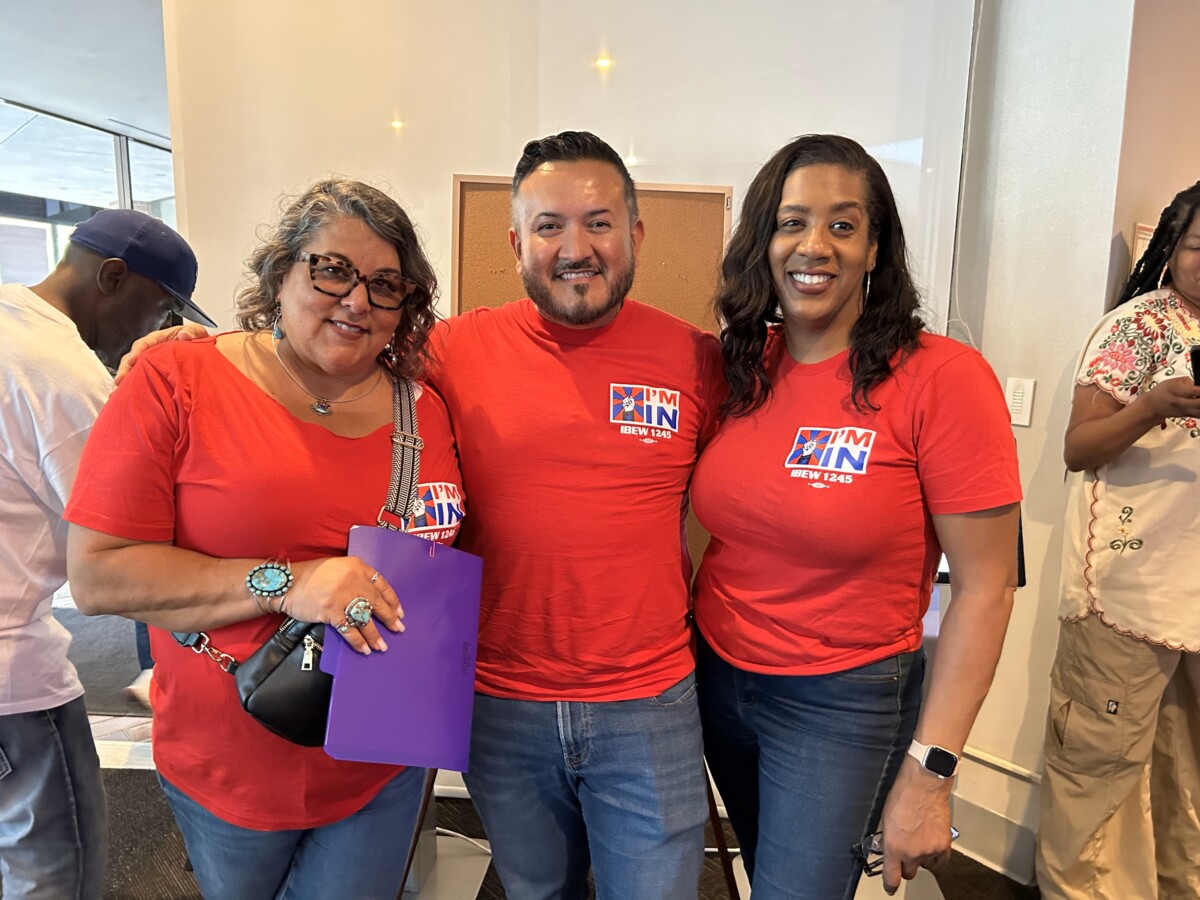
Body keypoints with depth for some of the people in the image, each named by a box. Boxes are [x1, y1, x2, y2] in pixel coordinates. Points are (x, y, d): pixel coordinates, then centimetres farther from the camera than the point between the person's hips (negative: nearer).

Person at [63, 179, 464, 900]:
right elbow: (98, 574, -15)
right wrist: (283, 583, -25)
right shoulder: (177, 382, -11)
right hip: (227, 770, 0)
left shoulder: (423, 411, -3)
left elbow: (449, 566, 9)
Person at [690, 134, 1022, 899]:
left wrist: (929, 773, -15)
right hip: (716, 672, 6)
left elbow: (985, 586, -15)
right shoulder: (740, 366, -3)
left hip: (843, 701, -5)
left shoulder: (941, 378, -18)